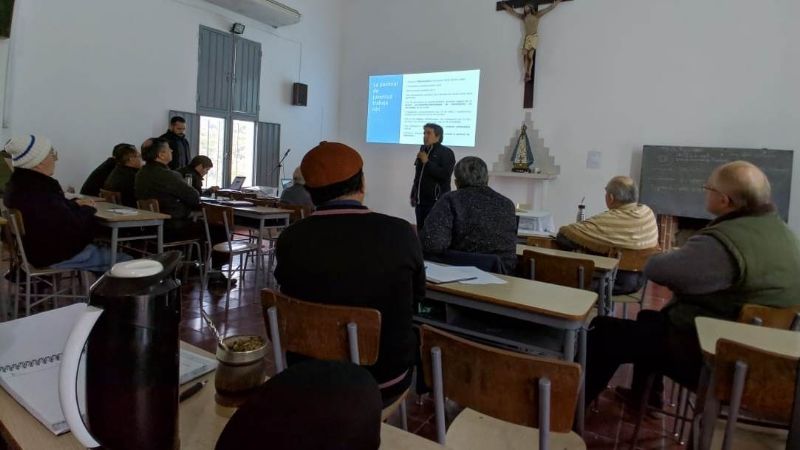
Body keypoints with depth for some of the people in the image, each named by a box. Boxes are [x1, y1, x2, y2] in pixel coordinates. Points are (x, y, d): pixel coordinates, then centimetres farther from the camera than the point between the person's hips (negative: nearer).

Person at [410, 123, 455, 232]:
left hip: (437, 201, -7)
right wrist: (413, 195, 21)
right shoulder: (423, 151, 15)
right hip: (421, 201, 7)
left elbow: (445, 175, -19)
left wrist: (427, 162, -15)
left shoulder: (446, 152, -5)